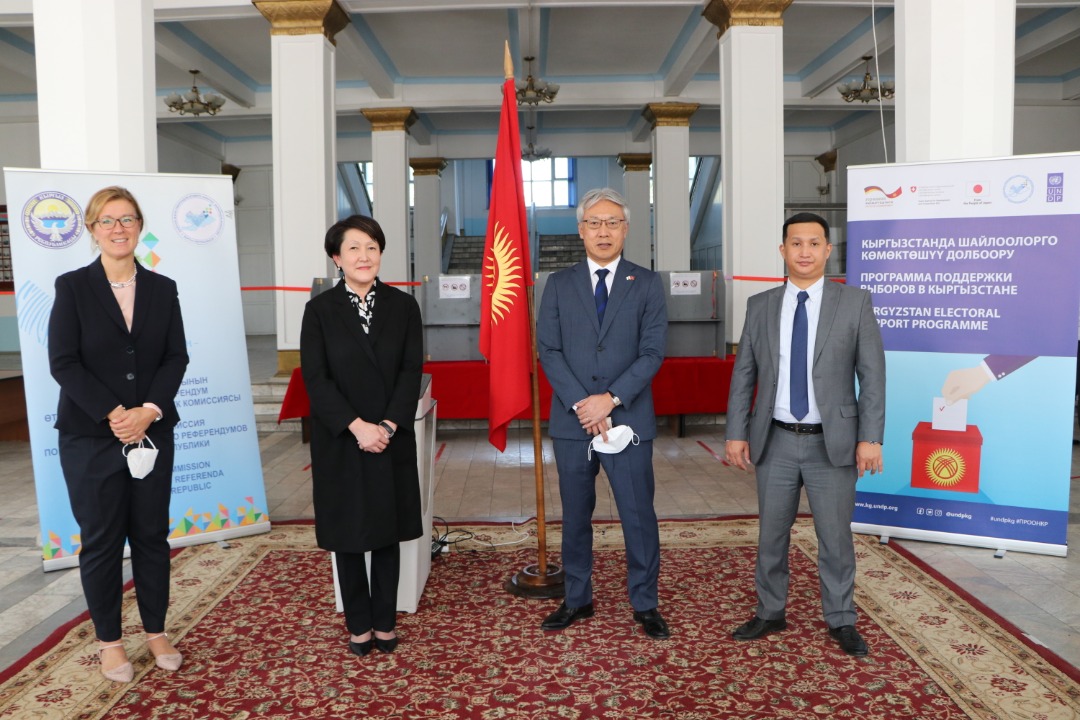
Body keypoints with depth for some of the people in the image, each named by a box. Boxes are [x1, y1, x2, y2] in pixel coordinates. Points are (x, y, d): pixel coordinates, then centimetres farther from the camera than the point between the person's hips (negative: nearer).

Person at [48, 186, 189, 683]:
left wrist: (149, 411, -13)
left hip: (152, 433, 2)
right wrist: (113, 415, -16)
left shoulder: (162, 289, 6)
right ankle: (109, 640, 23)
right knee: (101, 540, 7)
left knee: (152, 534, 10)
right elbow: (63, 362, -8)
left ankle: (156, 631, 25)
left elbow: (177, 357, 1)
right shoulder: (72, 287, -1)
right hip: (90, 437, -2)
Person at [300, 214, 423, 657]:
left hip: (392, 439, 1)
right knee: (347, 533, 8)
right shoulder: (320, 309, -1)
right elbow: (315, 378, -7)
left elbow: (412, 371, -2)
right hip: (339, 442, -1)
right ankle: (359, 624, 22)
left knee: (388, 530, 9)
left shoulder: (403, 306, 3)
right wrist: (357, 426, -16)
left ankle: (384, 622, 22)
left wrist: (388, 426, -13)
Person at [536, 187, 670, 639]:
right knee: (575, 516, 13)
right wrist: (582, 405, -12)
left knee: (639, 515, 4)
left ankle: (645, 604, 21)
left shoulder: (647, 284, 3)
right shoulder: (559, 284, 6)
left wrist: (611, 399, -15)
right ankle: (577, 599, 28)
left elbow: (652, 352, -4)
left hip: (628, 420, -1)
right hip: (572, 421, 2)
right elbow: (548, 351, -1)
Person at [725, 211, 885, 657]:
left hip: (832, 443, -2)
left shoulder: (855, 303, -3)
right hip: (775, 441, 2)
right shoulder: (761, 306, 4)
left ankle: (841, 620, 27)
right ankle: (770, 613, 30)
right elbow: (743, 374, 5)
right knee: (771, 533, 12)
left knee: (835, 536, 8)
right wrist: (736, 433, -1)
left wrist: (870, 437, -10)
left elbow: (872, 375, -4)